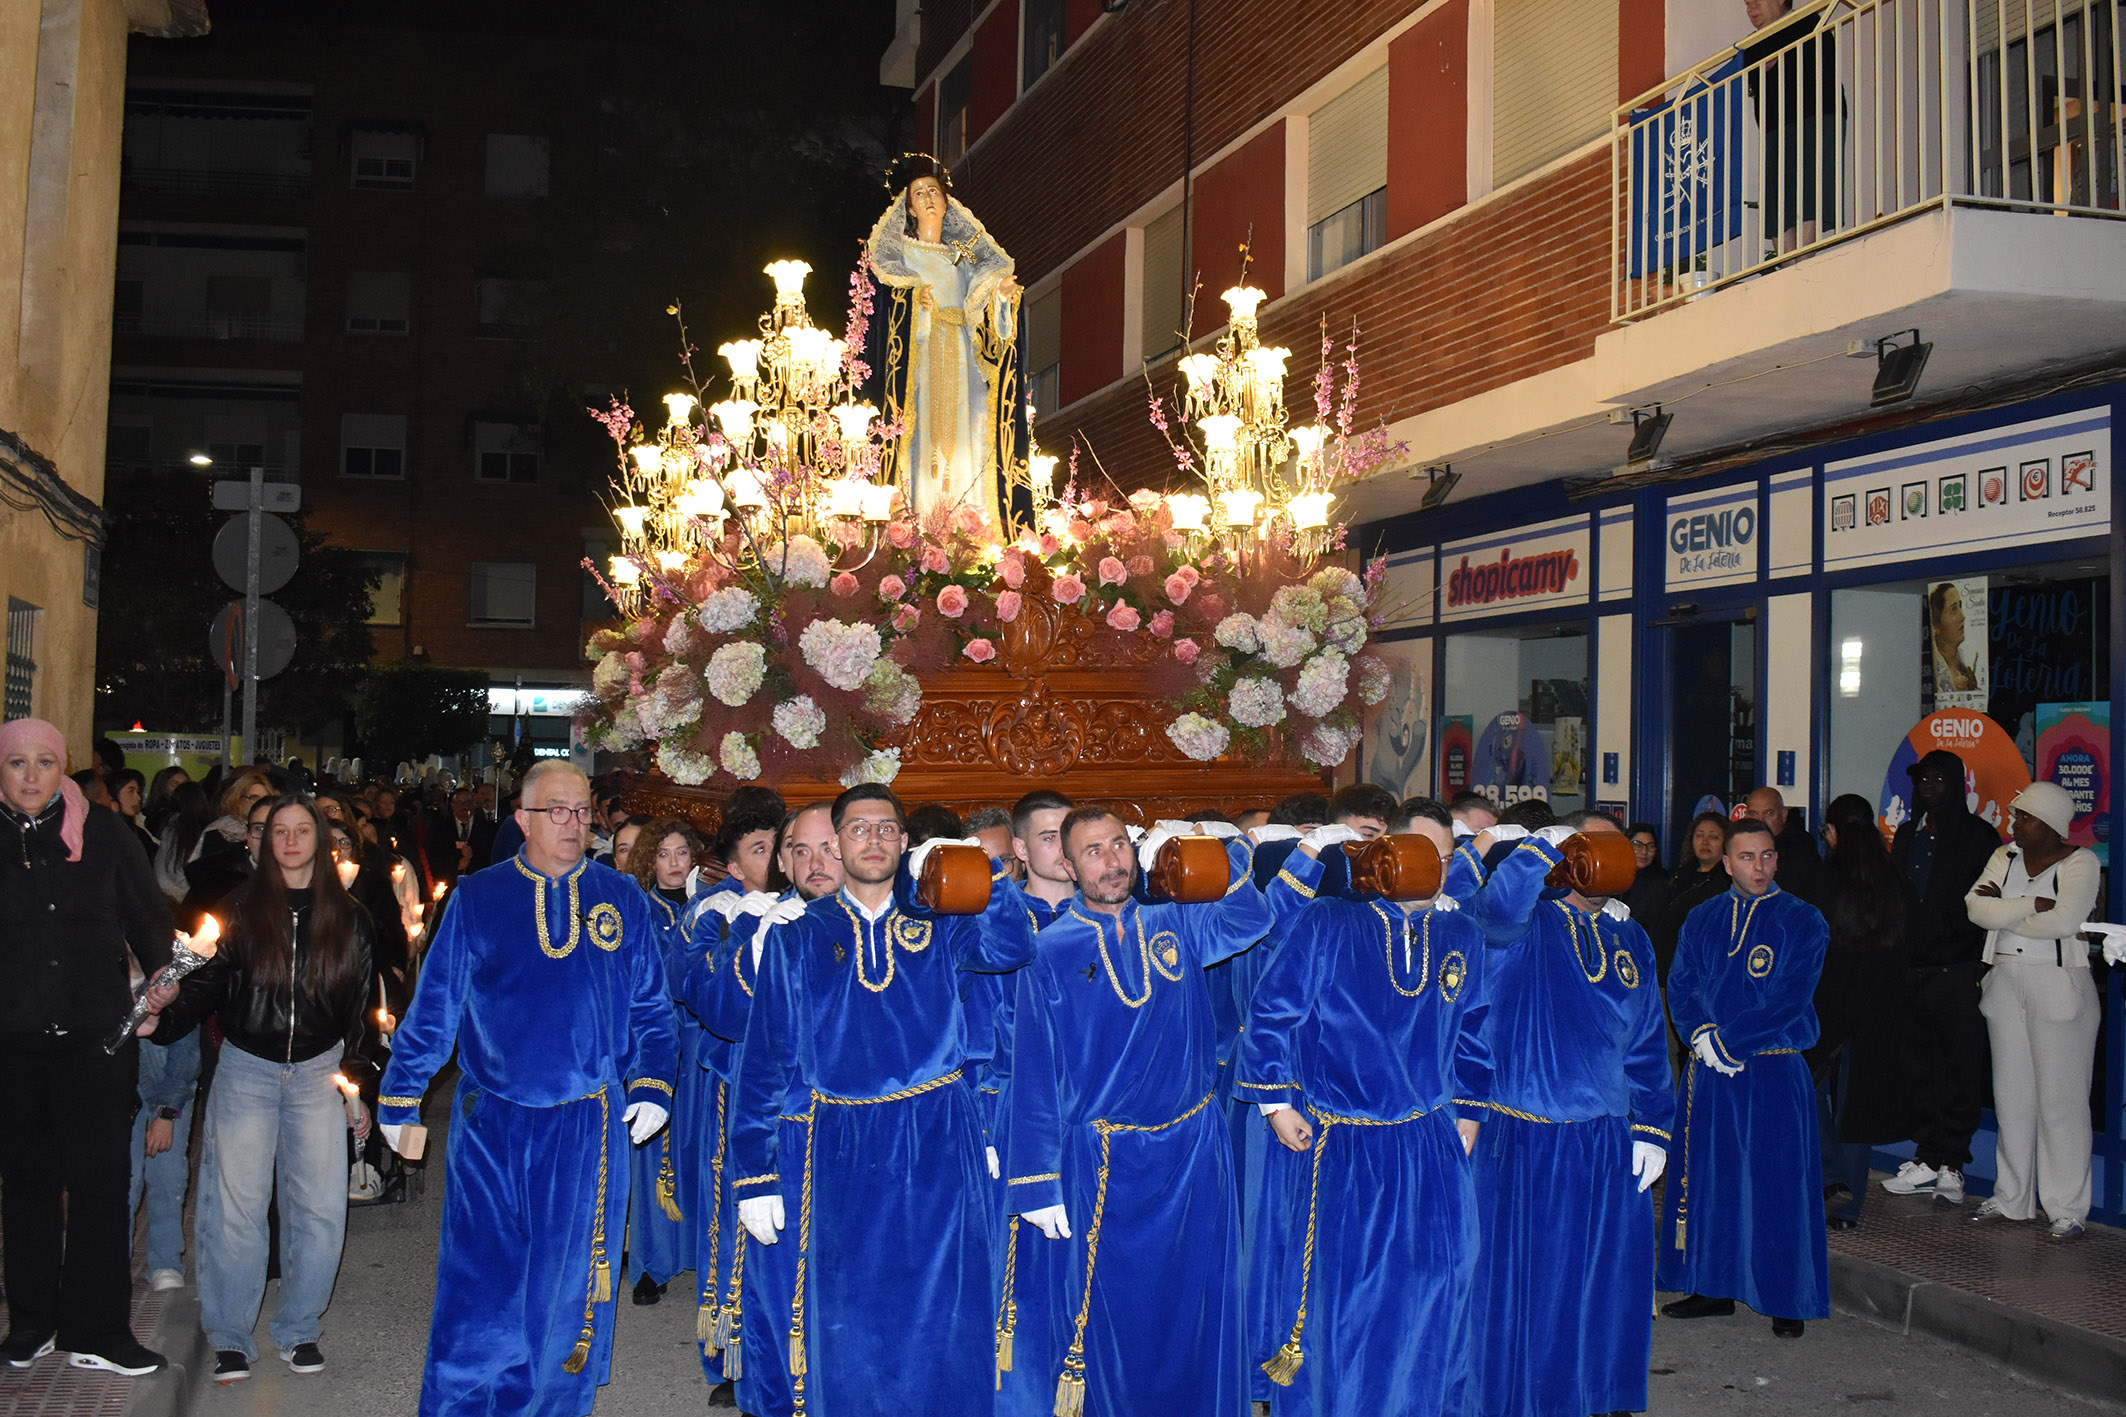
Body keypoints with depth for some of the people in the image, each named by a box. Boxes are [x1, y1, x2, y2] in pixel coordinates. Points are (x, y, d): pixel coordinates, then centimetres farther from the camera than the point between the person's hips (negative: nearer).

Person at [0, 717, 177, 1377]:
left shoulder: (102, 831, 3)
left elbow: (147, 912, 8)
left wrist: (161, 973, -6)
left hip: (96, 1032, -1)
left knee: (99, 1176, -1)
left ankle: (96, 1331, 8)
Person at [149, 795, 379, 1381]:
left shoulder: (348, 919, 6)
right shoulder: (242, 907, 3)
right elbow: (207, 980, -2)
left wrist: (358, 1087, 10)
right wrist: (163, 1017, -21)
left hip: (317, 1070, 1)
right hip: (246, 1068, -1)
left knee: (319, 1206, -2)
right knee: (236, 1204, -2)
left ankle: (297, 1329, 15)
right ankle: (230, 1338, 11)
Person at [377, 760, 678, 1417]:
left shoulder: (622, 899, 6)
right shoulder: (477, 900, 3)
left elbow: (651, 1007, 10)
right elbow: (432, 1008, 6)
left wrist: (652, 1087, 1)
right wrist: (398, 1101, 7)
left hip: (590, 1128, 1)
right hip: (490, 1124, -1)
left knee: (568, 1287, 8)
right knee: (479, 1290, 2)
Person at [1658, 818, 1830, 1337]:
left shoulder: (1803, 921, -2)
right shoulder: (1702, 920, 10)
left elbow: (1791, 998, -10)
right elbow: (1679, 988, 6)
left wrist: (1727, 1040, -15)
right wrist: (1703, 1037, -13)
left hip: (1774, 1074, -4)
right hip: (1708, 1074, 4)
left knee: (1778, 1182, -1)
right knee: (1708, 1177, 8)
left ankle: (1788, 1300, 11)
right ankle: (1713, 1289, 20)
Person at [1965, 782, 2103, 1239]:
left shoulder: (2080, 862, -4)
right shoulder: (2004, 858, 11)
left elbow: (2064, 920, -18)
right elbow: (1976, 908, -4)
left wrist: (2003, 910, -8)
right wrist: (2032, 905, -14)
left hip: (2060, 985, -5)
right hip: (2006, 982, 5)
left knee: (2061, 1098, -3)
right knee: (2011, 1094, 9)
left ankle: (2067, 1209, 3)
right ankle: (2011, 1199, 18)